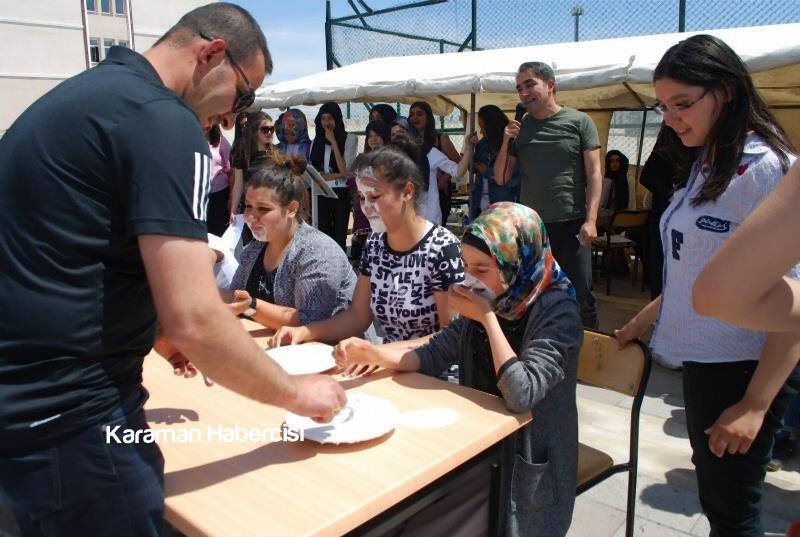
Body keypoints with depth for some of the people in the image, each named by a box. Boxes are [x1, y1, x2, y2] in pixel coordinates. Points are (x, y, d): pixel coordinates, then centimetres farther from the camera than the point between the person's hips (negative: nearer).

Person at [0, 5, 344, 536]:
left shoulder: (87, 91, 11)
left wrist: (153, 331, 19)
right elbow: (195, 322, -24)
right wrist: (296, 393, -10)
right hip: (68, 416, -9)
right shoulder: (164, 121, -18)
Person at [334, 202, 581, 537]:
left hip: (527, 464, -5)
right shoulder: (491, 301, -1)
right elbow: (434, 355, 2)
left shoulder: (556, 310, -20)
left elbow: (521, 393, -31)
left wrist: (487, 319, -25)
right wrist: (372, 352, -13)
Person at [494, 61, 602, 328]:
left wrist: (591, 219, -12)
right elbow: (501, 179, 11)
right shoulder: (519, 128, 10)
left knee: (581, 294, 2)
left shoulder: (579, 121, 0)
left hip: (571, 224, -3)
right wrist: (506, 143, -4)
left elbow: (594, 174, -3)